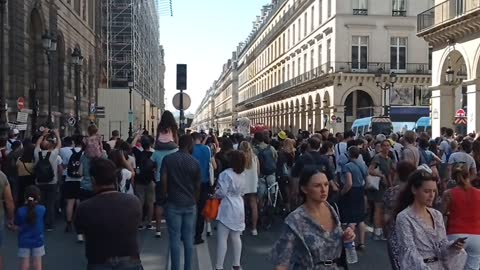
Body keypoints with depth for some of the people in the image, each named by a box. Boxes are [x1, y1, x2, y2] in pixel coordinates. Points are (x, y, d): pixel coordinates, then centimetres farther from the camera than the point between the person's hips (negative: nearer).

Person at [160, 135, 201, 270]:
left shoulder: (168, 159, -3)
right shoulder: (195, 162, -2)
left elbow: (163, 180, -7)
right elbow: (197, 186, 3)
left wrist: (165, 196, 8)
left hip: (173, 203, -1)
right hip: (190, 204, 1)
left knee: (175, 239, 3)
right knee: (189, 240, 8)